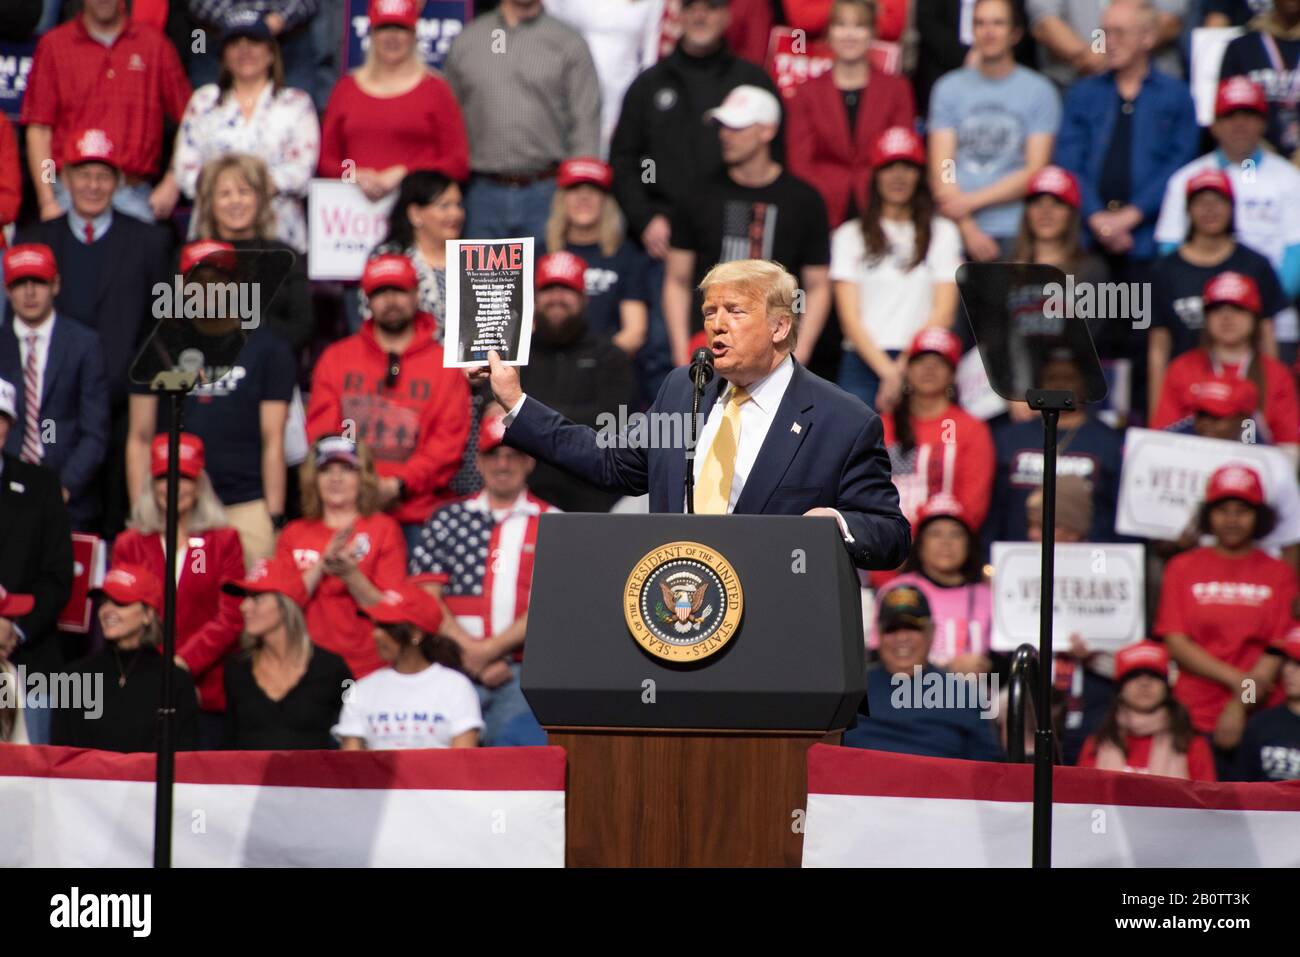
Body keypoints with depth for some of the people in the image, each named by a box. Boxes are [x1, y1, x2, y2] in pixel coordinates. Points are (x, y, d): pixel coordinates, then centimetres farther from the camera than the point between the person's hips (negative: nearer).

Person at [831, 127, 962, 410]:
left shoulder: (943, 233, 13)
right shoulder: (850, 236, 12)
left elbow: (943, 313, 4)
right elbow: (849, 317, 3)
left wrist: (903, 368, -8)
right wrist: (887, 371, -10)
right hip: (864, 363, 0)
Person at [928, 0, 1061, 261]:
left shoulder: (1039, 91, 6)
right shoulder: (948, 88, 11)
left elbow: (1034, 172, 0)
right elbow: (942, 171, 4)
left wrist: (972, 200, -7)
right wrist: (967, 228, -8)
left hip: (1014, 235, -1)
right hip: (957, 231, 1)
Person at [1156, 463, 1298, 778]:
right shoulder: (1182, 568, 10)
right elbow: (1175, 643, 2)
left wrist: (1240, 705, -9)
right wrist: (1238, 681, -9)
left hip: (1258, 718, 0)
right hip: (1196, 717, 0)